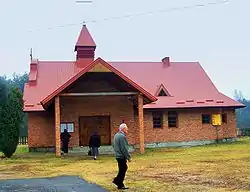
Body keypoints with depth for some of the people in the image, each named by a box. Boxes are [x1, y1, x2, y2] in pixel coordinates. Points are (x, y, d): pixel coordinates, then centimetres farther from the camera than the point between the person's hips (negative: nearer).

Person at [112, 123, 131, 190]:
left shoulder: (116, 135, 13)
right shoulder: (122, 136, -19)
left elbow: (114, 145, 23)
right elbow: (124, 148, -22)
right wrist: (128, 157, -17)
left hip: (118, 155, 10)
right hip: (122, 156, -10)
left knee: (124, 168, 18)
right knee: (122, 170, 0)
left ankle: (116, 180, 20)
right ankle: (120, 185, 8)